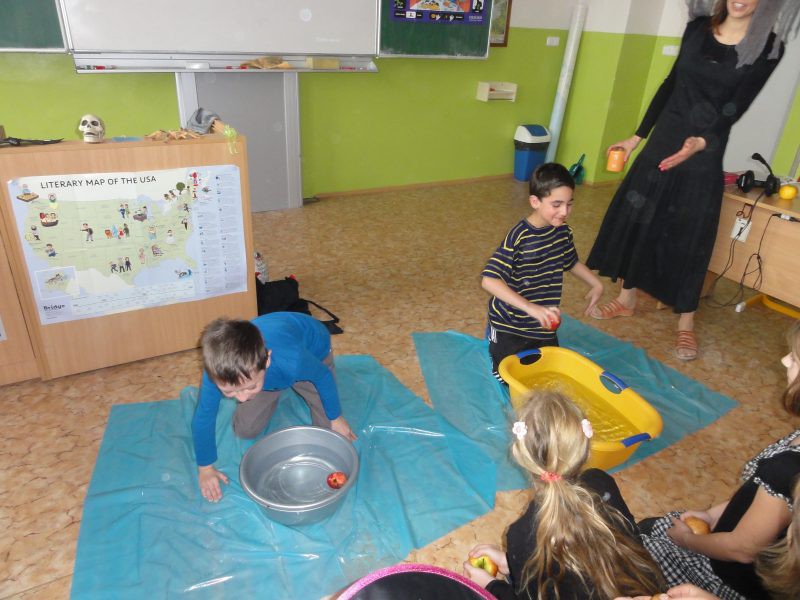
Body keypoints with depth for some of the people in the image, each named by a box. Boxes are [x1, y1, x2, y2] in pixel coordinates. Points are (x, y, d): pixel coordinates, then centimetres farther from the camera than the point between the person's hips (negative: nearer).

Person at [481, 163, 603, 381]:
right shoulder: (518, 237, -26)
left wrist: (596, 284, 5)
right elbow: (489, 280, -35)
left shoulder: (563, 231, -5)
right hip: (510, 325, -5)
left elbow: (572, 262, 17)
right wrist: (532, 308, -41)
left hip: (544, 326, 6)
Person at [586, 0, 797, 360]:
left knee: (689, 236, 0)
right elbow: (671, 84, 12)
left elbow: (734, 110, -14)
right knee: (634, 217, 6)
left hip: (704, 156, -4)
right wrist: (637, 136, 14)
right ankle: (626, 299, 23)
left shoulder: (767, 47, -7)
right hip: (663, 139, 4)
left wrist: (701, 142, -34)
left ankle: (686, 323, 15)